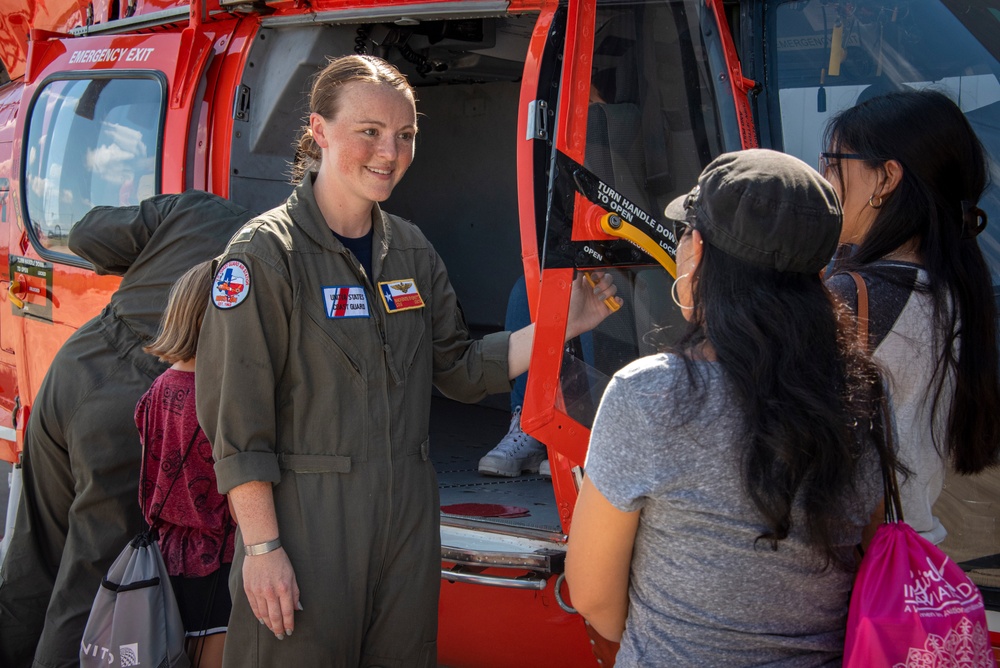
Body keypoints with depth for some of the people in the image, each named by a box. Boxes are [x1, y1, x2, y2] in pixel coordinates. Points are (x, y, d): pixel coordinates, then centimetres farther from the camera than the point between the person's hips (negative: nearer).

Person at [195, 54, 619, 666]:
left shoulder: (410, 249, 9)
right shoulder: (266, 253, -11)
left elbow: (461, 370, 12)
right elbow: (236, 417, -13)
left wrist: (559, 326, 0)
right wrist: (261, 546, -15)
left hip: (409, 519, 6)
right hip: (306, 519, -6)